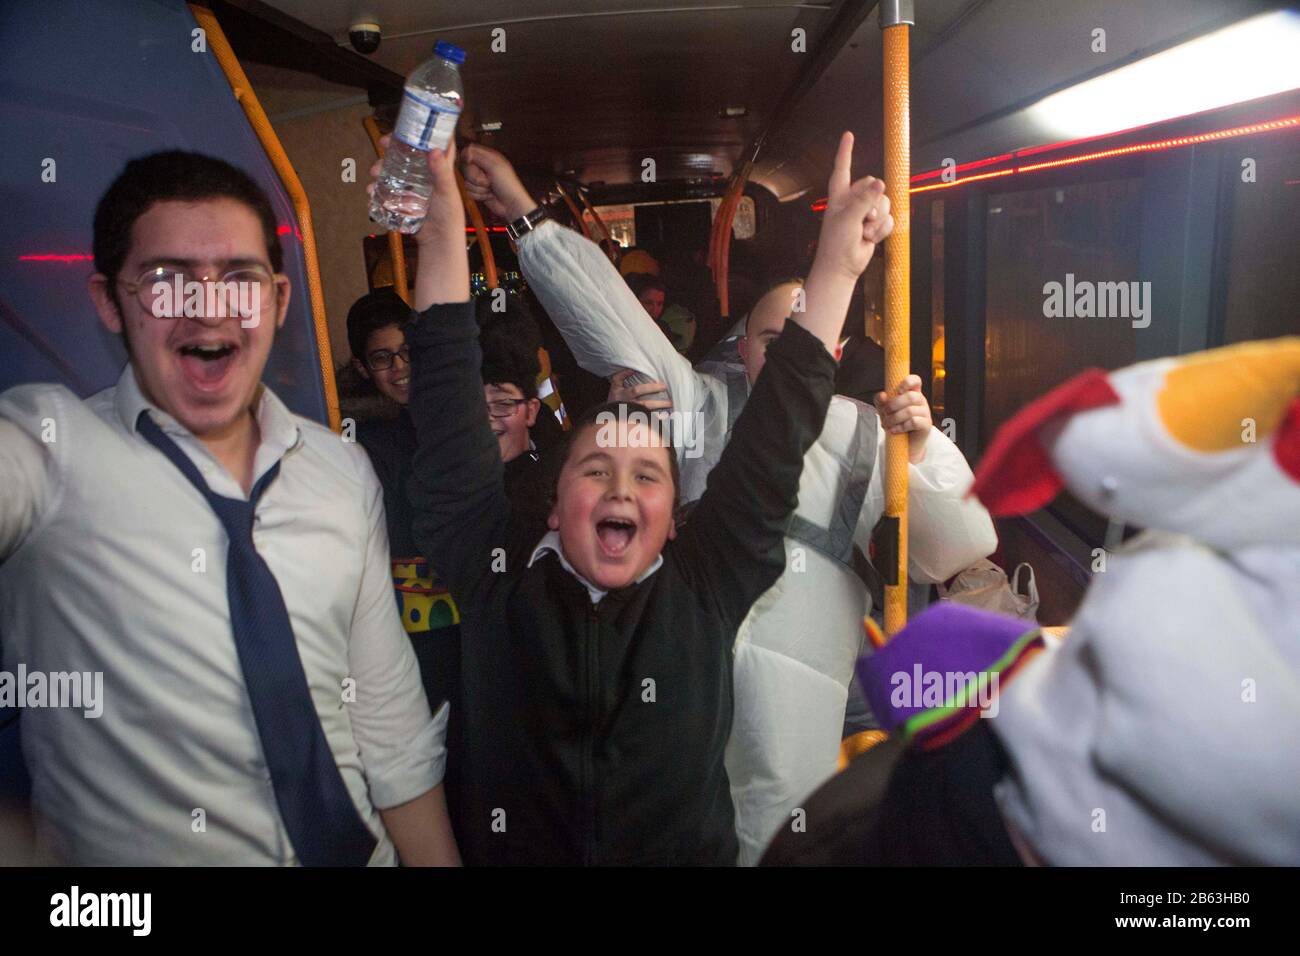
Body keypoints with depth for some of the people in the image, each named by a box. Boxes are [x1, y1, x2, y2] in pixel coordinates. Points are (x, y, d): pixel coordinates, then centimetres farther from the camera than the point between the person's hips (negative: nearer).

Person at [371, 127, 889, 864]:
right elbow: (451, 411, -6)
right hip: (511, 848, 0)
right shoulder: (500, 581, -3)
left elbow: (777, 435, -6)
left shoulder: (705, 588, -2)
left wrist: (837, 266, -8)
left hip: (688, 849, 0)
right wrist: (443, 232, -9)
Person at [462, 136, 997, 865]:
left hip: (794, 699, 0)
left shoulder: (863, 437, 8)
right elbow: (613, 321, -1)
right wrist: (525, 213, -6)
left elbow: (948, 553, 5)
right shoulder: (708, 407, 7)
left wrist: (920, 450, -11)